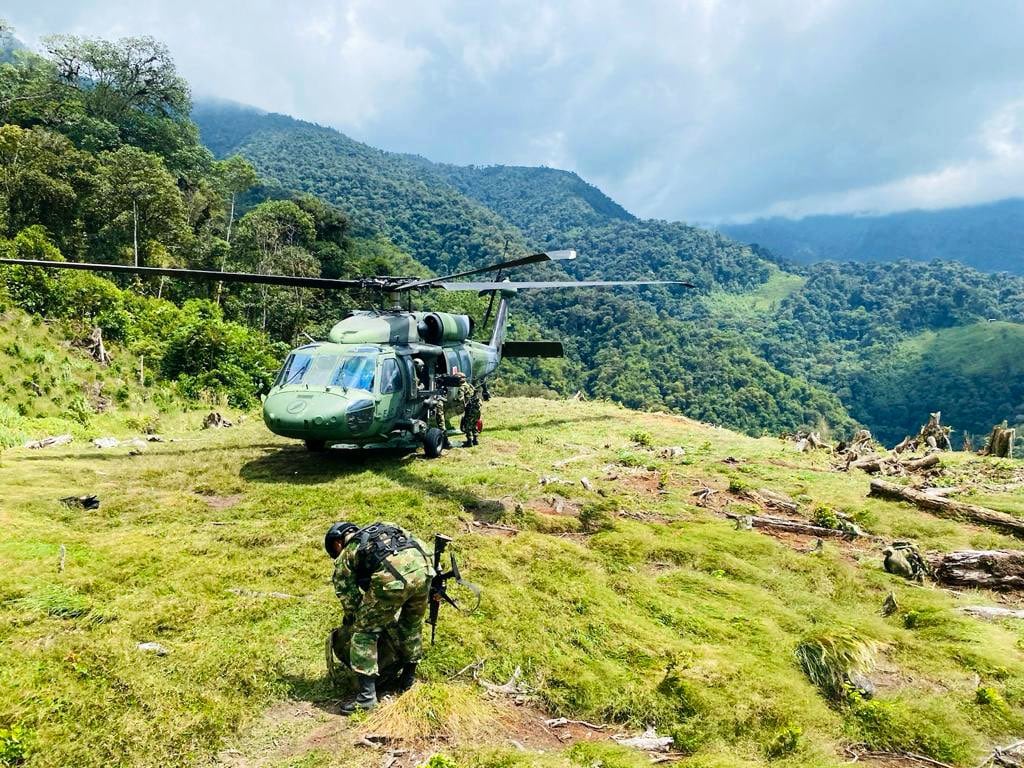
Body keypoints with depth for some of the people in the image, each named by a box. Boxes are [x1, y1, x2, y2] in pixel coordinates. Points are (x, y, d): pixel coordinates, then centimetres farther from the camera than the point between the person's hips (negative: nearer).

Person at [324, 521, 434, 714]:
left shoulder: (344, 557, 24)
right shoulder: (383, 528, 37)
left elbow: (350, 602, 24)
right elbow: (421, 545, 30)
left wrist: (351, 626, 40)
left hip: (391, 577, -5)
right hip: (422, 567, 5)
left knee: (365, 631, 14)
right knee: (412, 625, 28)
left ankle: (366, 694, 14)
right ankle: (408, 679, 41)